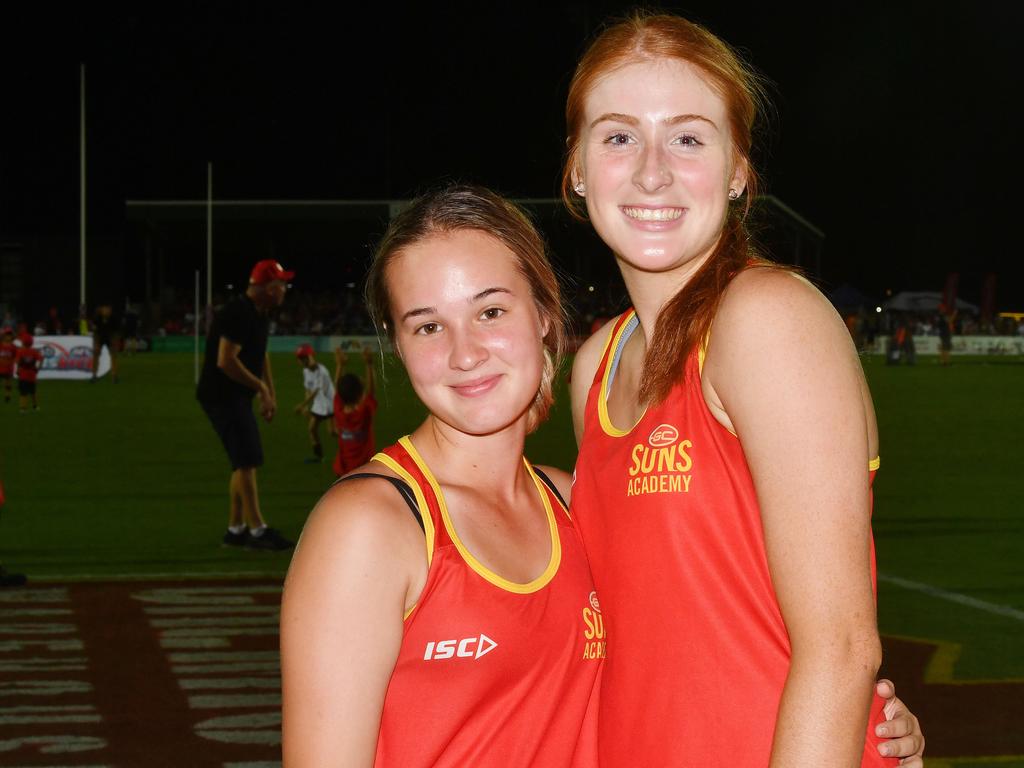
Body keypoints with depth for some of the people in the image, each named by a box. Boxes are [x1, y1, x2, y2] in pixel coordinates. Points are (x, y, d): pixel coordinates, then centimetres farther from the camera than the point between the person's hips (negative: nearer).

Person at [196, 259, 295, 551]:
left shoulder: (258, 314, 12)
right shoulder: (238, 314, -20)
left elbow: (261, 354, 24)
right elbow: (226, 361, -26)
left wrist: (269, 392, 17)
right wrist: (261, 387, -18)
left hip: (238, 396, 10)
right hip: (221, 394, -10)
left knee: (245, 461, 12)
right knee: (247, 459, -13)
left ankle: (235, 529, 19)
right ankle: (257, 530, -12)